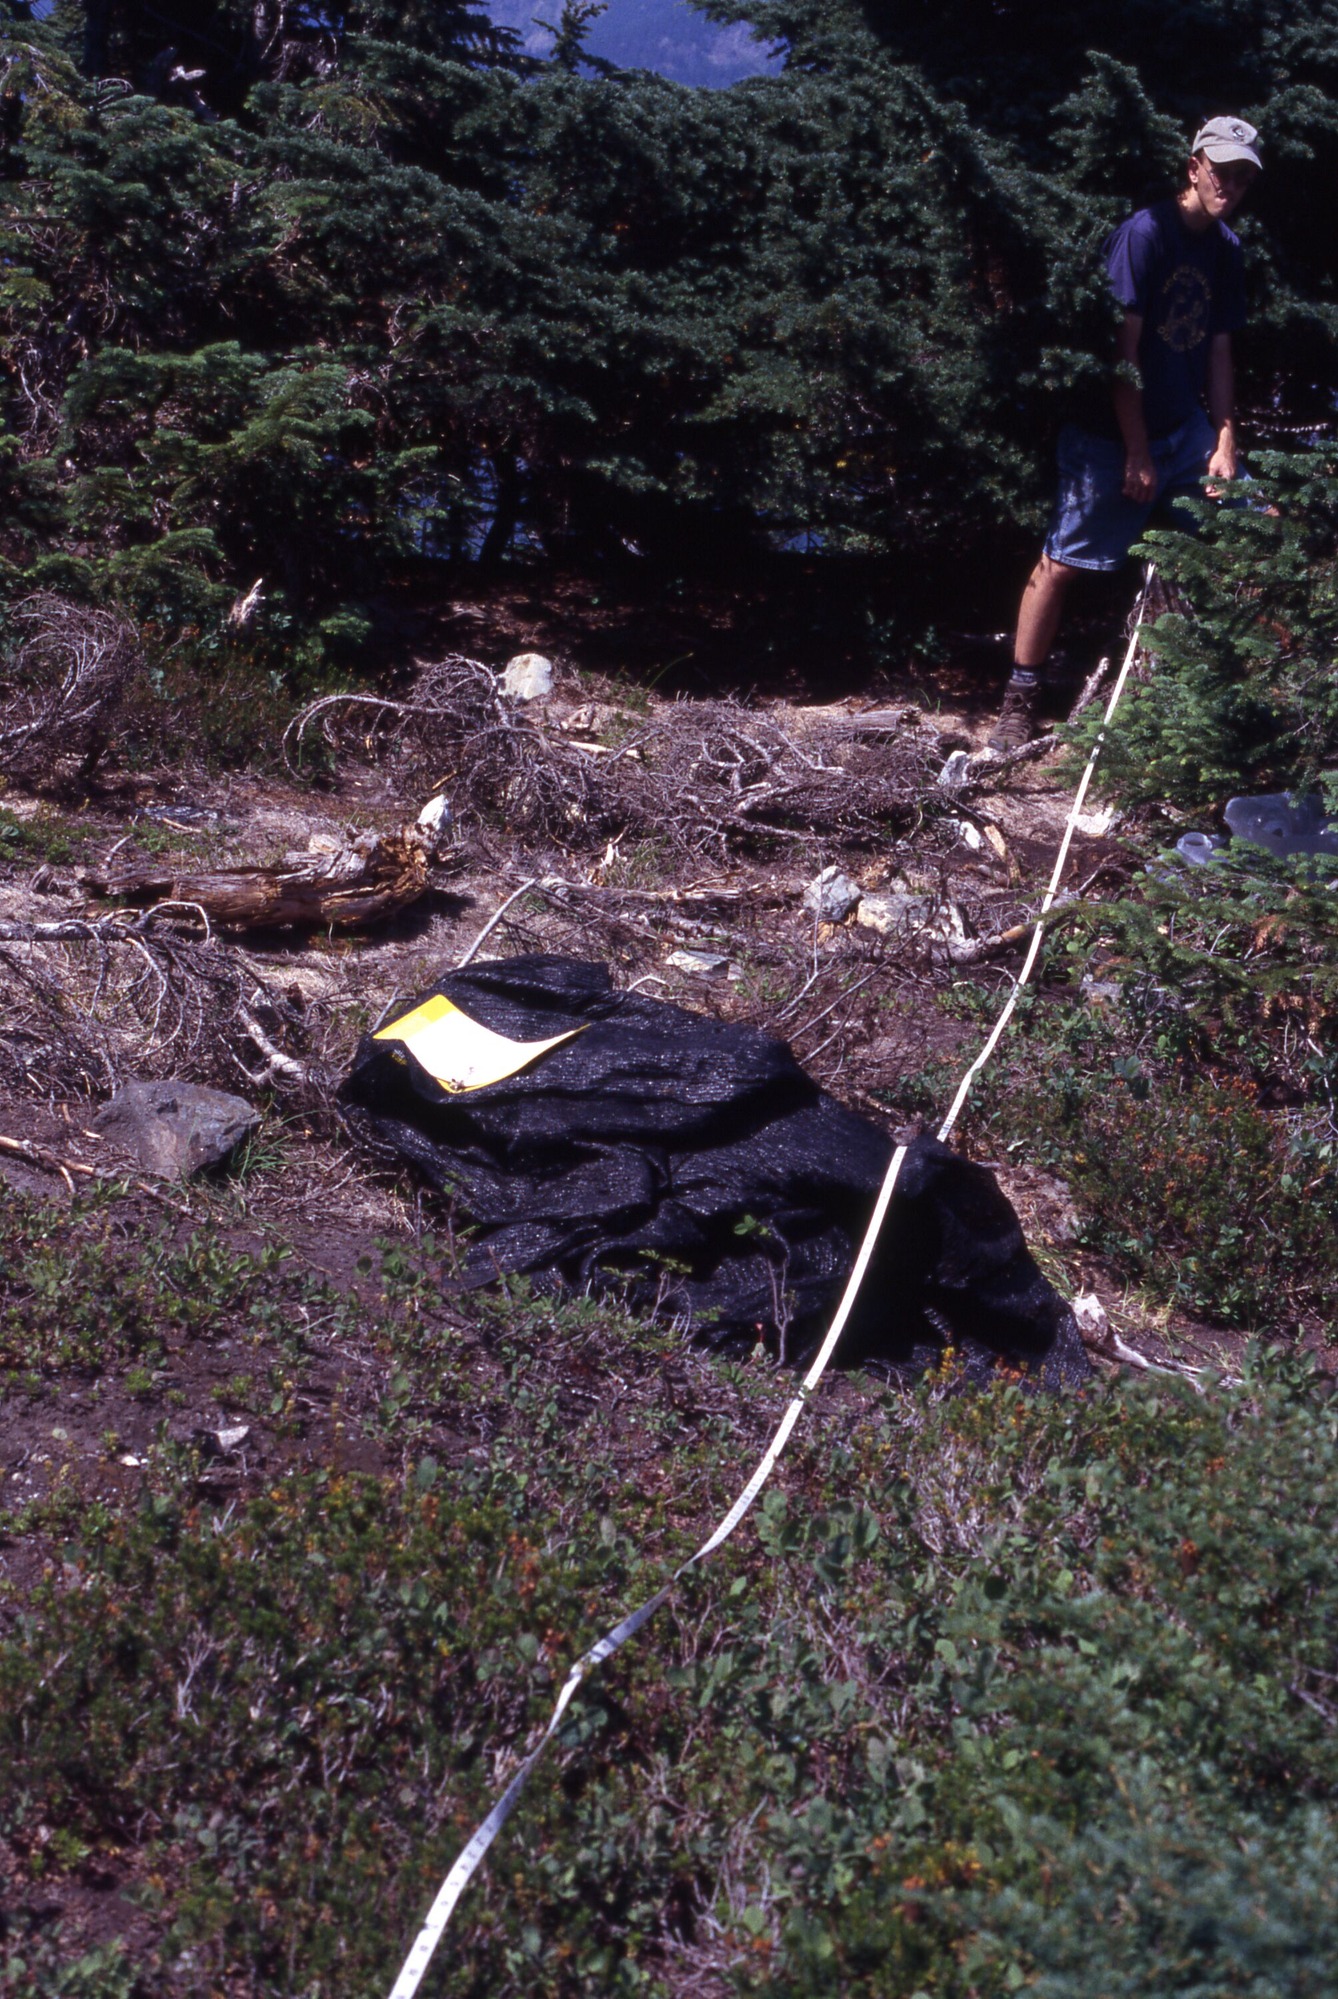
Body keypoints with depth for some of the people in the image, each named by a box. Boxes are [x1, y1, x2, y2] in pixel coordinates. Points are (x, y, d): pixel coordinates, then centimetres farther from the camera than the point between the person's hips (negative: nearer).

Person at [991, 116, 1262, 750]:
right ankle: (1019, 701, 6)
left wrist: (1225, 441, 1)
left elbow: (1218, 350, 11)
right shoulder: (1144, 233, -14)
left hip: (1185, 429, 7)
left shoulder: (1225, 248, 8)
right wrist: (1137, 455, -18)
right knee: (1060, 563, -6)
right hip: (1111, 433, -7)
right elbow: (1122, 352, -17)